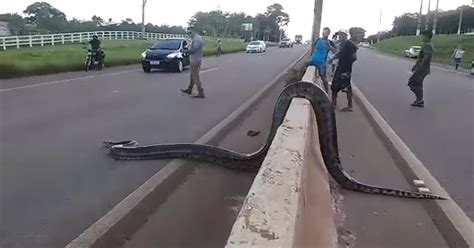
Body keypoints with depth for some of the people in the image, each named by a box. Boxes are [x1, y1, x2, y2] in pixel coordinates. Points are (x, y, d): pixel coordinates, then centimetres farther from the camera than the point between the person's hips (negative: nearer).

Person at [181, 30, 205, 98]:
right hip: (196, 60, 11)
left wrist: (186, 51, -9)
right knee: (193, 76, 21)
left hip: (195, 61, -11)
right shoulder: (199, 38, 15)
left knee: (196, 77, -8)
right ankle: (189, 90, 35)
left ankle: (201, 93, -8)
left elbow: (193, 49, -24)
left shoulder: (196, 39, -18)